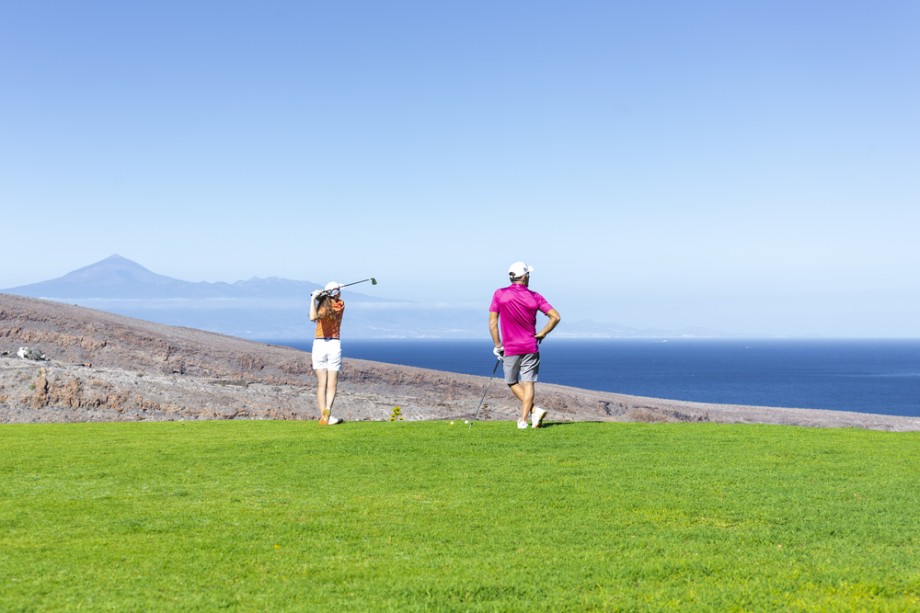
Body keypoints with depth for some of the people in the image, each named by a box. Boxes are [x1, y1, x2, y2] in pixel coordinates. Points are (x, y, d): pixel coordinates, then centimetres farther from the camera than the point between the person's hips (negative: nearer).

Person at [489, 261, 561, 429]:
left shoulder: (499, 294, -6)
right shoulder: (534, 297, -3)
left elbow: (492, 322, -6)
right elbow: (556, 317, -5)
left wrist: (497, 345, 1)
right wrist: (542, 333, 7)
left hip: (510, 348, -1)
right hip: (531, 347, 1)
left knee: (512, 382, 13)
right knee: (528, 383, 5)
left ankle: (534, 410, -3)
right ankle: (523, 419, -3)